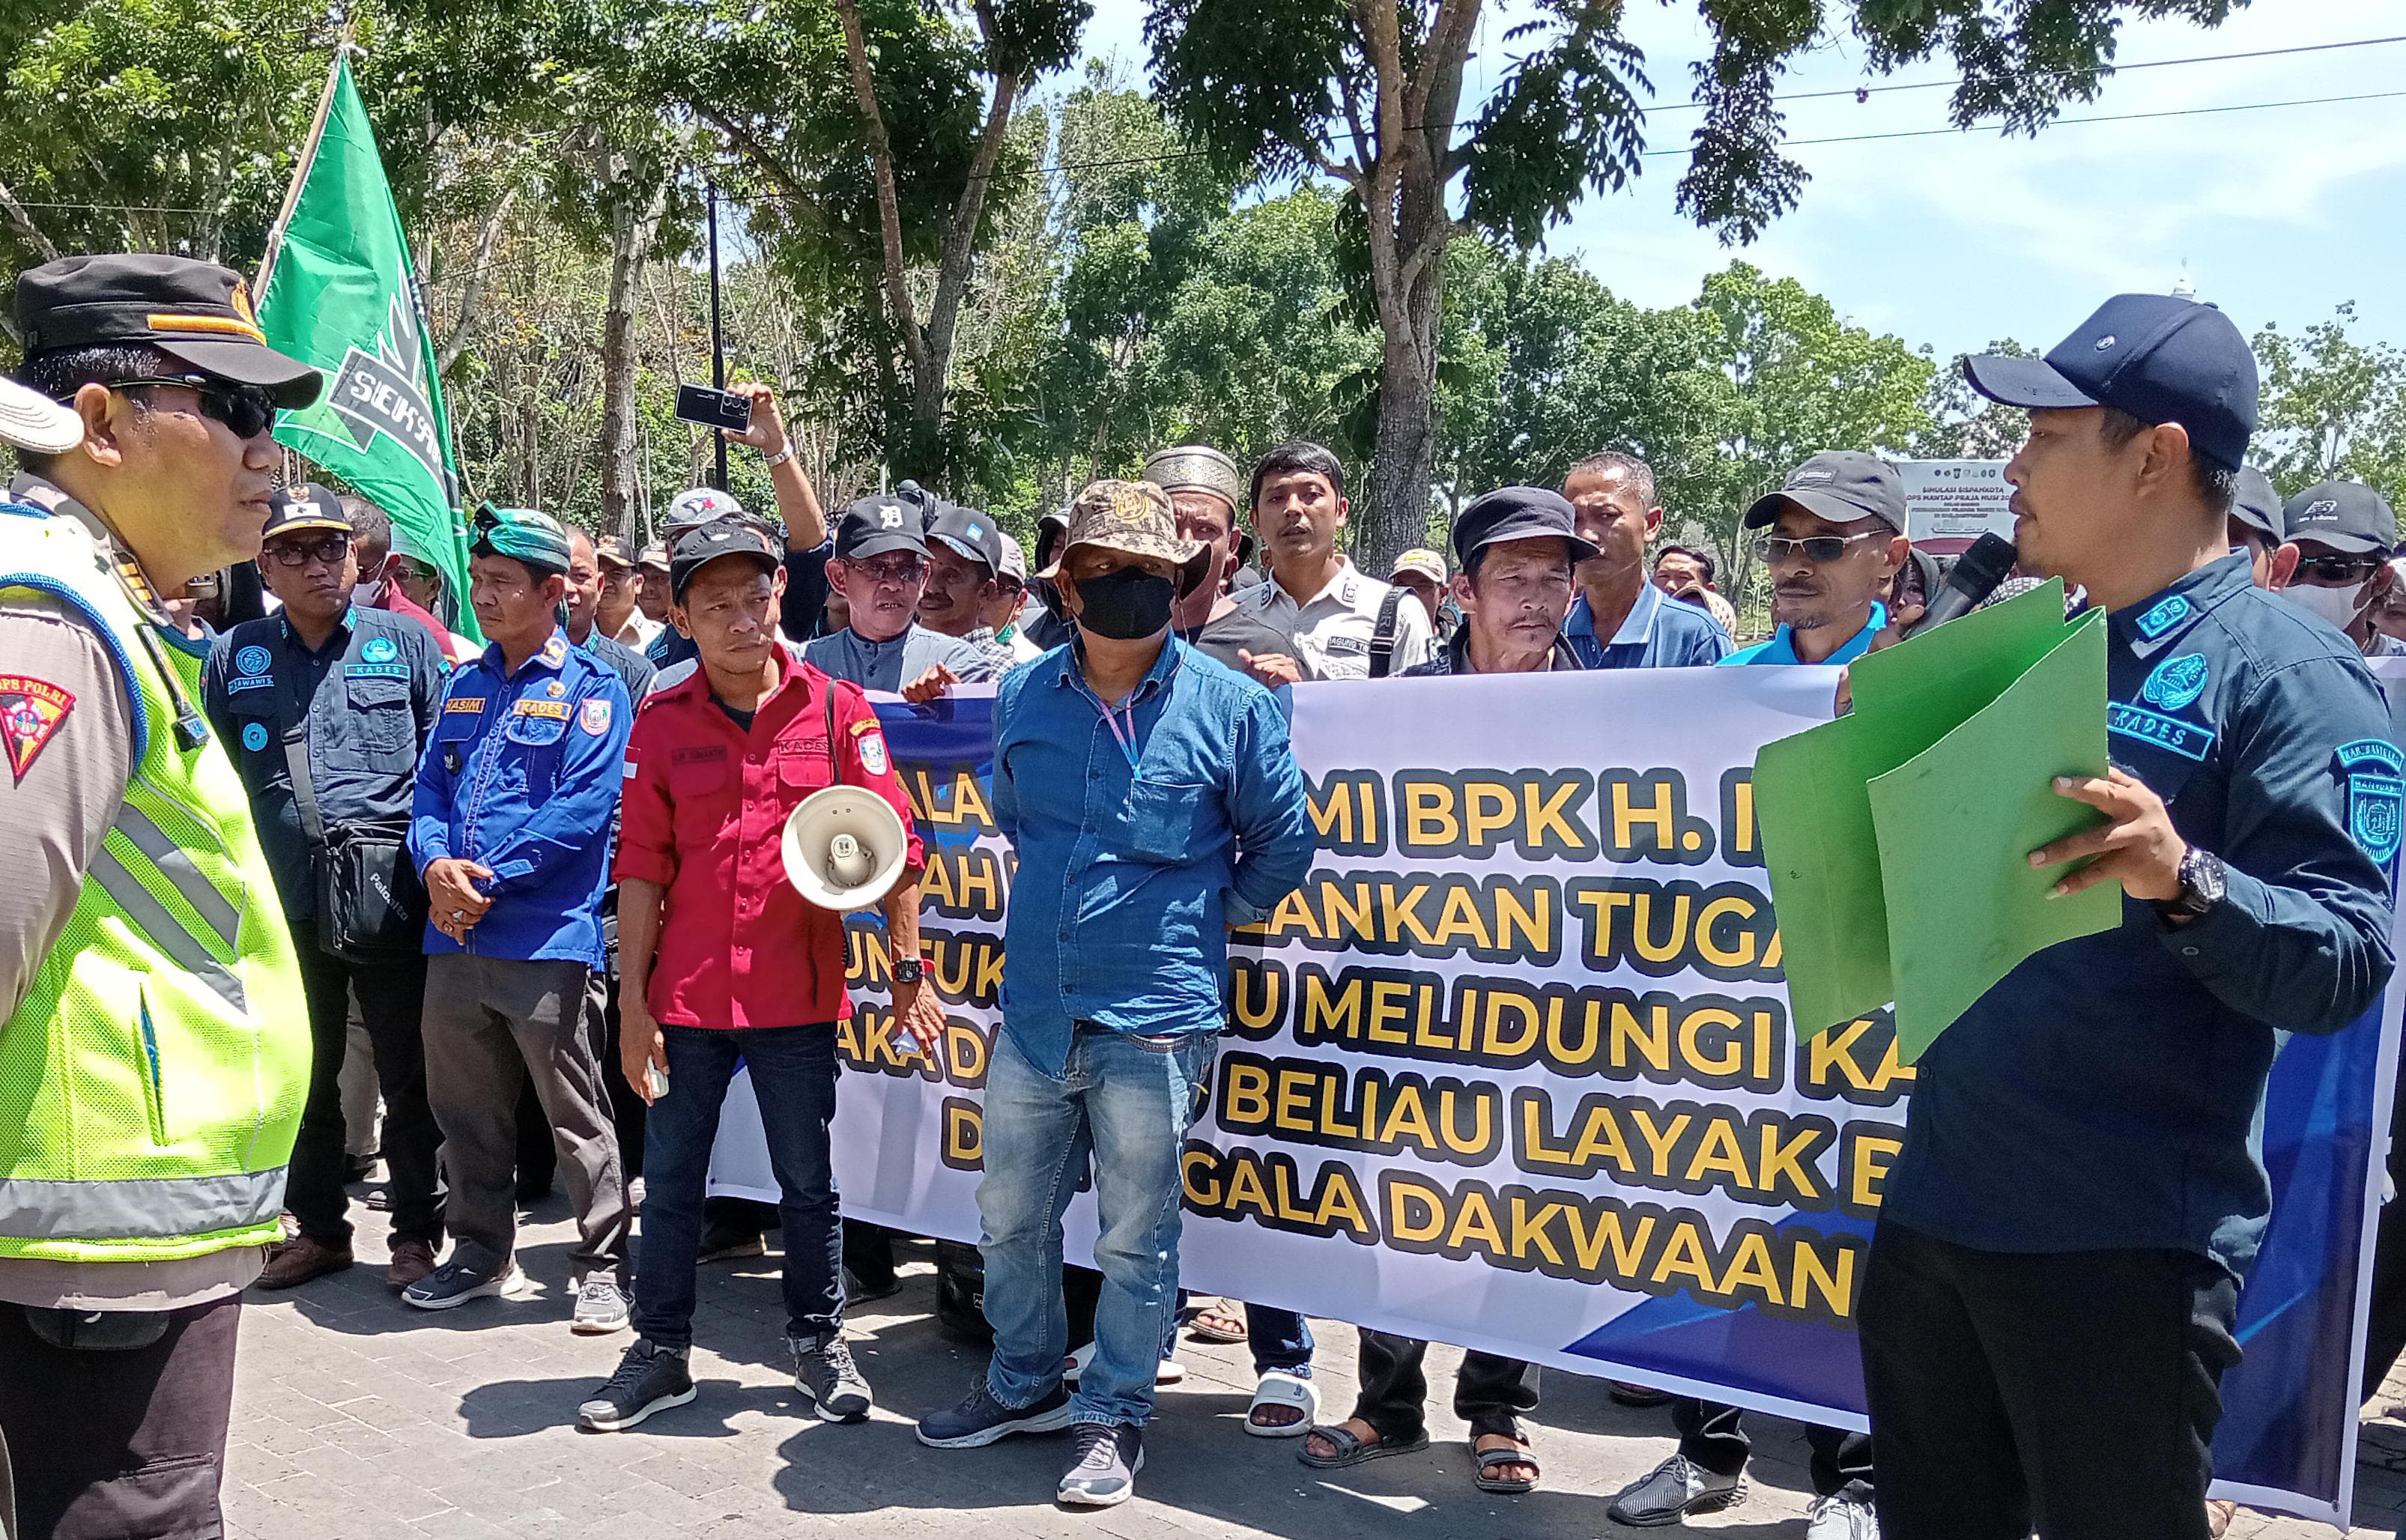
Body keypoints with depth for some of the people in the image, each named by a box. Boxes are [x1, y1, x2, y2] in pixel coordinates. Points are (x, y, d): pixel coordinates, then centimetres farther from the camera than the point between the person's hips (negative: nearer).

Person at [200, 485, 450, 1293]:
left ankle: (418, 1229, 17)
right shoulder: (232, 656, 9)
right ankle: (318, 1226, 27)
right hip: (285, 903, 2)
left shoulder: (405, 642, 5)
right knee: (303, 1075, 13)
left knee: (409, 1074, 5)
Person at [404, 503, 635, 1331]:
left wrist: (490, 878, -16)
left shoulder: (589, 688, -4)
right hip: (454, 929, 7)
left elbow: (585, 807, -13)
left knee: (575, 1109, -1)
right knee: (463, 1102, 15)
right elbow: (430, 787, 14)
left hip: (545, 931, -7)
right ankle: (482, 1250, 30)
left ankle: (604, 1263, 9)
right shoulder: (465, 686, 17)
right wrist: (437, 864, -7)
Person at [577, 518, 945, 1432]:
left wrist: (907, 969, -4)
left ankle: (818, 1341, 28)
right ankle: (661, 1352, 26)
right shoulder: (661, 724, 2)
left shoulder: (836, 709, -2)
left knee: (808, 1180, 11)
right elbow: (642, 868, 2)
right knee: (670, 1181, 11)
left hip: (798, 996, -1)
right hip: (687, 996, 1)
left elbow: (891, 845, -1)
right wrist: (634, 1003, -2)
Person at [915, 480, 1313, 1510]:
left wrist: (1201, 918, 8)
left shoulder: (1230, 706, -7)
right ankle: (1026, 1386, 36)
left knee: (1135, 1237, 6)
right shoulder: (1024, 698, 4)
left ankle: (1113, 1416, 23)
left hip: (1155, 1015, -4)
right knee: (1011, 1215, 16)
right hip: (1034, 1005, 4)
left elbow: (1282, 842, 3)